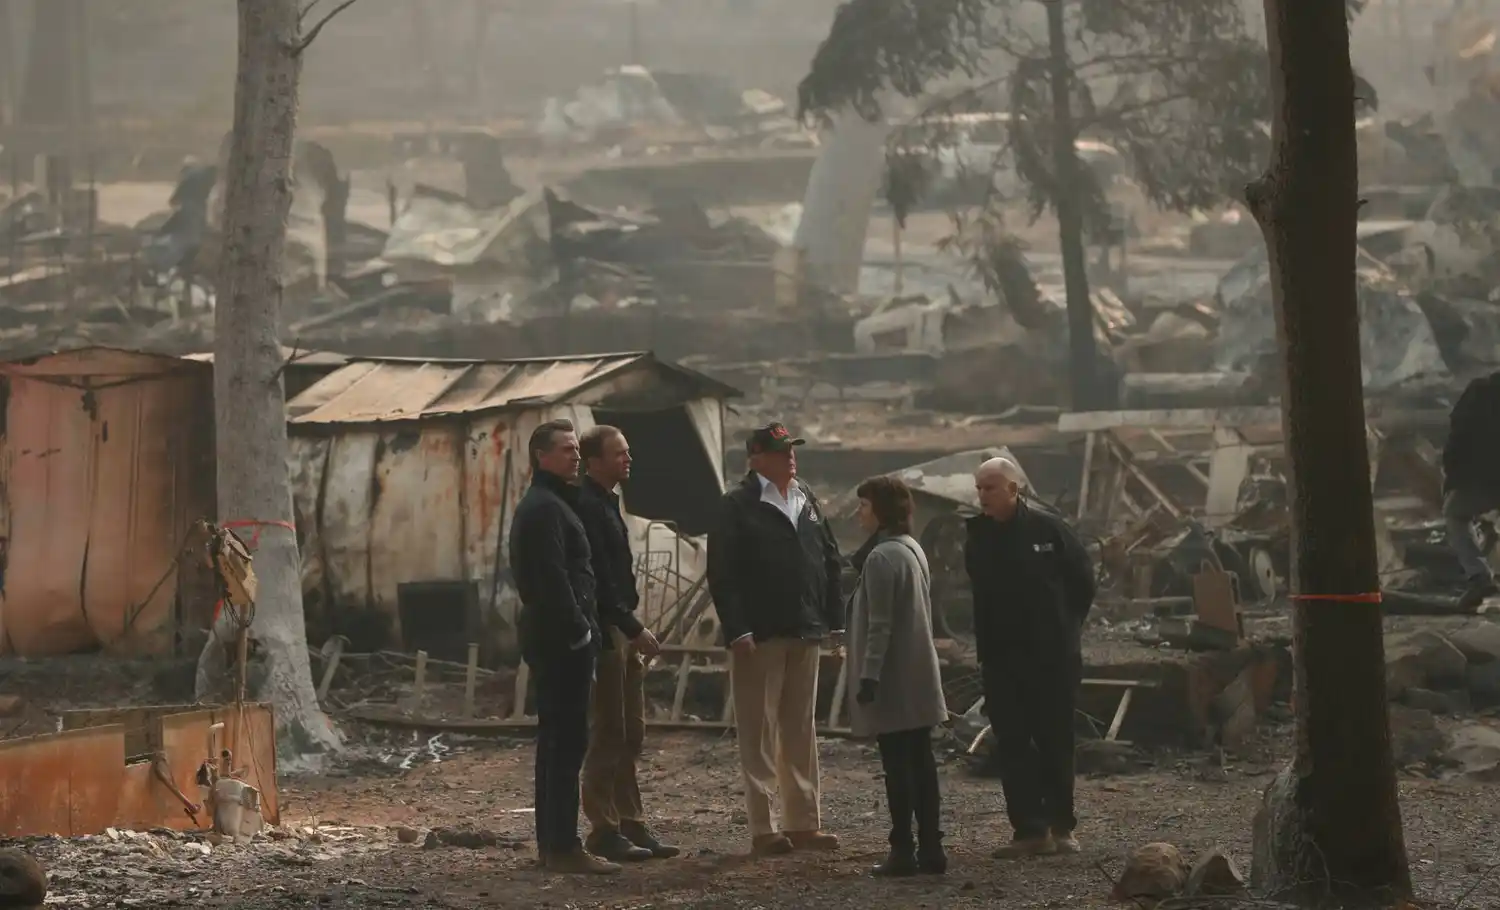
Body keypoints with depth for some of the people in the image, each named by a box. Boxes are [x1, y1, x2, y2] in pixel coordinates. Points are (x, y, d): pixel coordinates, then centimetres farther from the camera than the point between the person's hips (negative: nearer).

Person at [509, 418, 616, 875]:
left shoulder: (540, 505, 20)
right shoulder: (547, 508, -14)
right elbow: (553, 579, -22)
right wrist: (579, 630, -17)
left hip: (551, 638, 11)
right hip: (563, 640, -11)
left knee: (556, 740, 13)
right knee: (567, 740, -11)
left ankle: (551, 842, 17)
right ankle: (563, 847, -12)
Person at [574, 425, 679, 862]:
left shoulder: (605, 503, 17)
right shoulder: (587, 506, -15)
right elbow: (600, 579, -21)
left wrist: (632, 630, 16)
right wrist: (633, 629, -20)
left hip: (620, 632, 10)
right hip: (604, 631, -10)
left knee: (630, 734, 11)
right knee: (607, 734, -6)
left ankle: (631, 825, 15)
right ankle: (604, 830, -2)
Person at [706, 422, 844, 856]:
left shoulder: (808, 501, 13)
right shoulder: (738, 506, -6)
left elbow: (830, 561, 15)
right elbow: (723, 572, -12)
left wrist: (833, 619, 8)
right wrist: (738, 630, -19)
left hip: (805, 632, 6)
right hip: (760, 636, -6)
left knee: (801, 727, 10)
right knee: (760, 730, -2)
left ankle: (803, 823, 16)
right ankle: (762, 828, 0)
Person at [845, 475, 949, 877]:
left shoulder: (881, 557, -15)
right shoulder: (913, 549, 13)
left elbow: (879, 624, -19)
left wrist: (869, 676, -18)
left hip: (893, 682, -9)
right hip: (919, 678, 9)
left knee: (897, 767, -6)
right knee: (921, 763, 9)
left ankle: (903, 851, -5)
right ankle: (930, 847, 10)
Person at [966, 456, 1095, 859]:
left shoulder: (1048, 528, -8)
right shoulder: (977, 536, 4)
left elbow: (1083, 583, 1)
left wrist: (1066, 629, 3)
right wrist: (985, 648, 9)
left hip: (1052, 658, -4)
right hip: (1001, 660, 4)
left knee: (1055, 742, 3)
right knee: (1012, 746, 0)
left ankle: (1061, 825, 14)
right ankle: (1030, 830, 2)